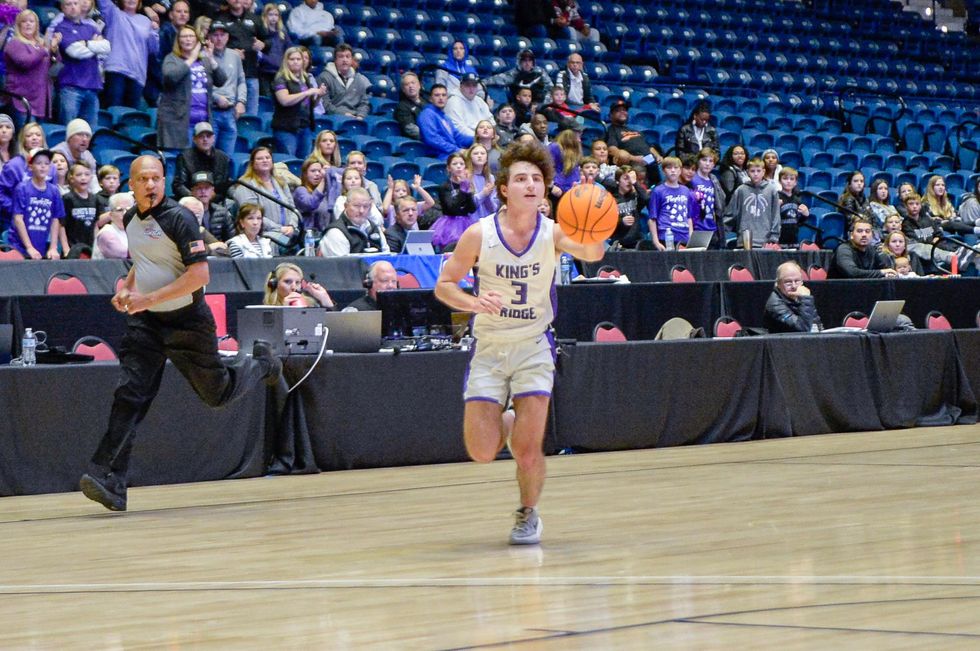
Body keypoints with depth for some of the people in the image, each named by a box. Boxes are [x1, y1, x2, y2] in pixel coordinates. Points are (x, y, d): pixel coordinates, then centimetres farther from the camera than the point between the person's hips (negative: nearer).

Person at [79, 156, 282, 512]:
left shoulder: (179, 218, -18)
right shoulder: (130, 219, 5)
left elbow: (199, 274, -24)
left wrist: (150, 299, -27)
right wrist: (128, 289, 7)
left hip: (188, 321, -5)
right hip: (145, 322, 5)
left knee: (218, 393, 11)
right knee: (129, 395, -13)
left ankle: (260, 363, 44)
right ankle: (109, 483, -20)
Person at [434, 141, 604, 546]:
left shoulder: (552, 232, -11)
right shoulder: (480, 234, -11)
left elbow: (591, 254, -30)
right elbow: (444, 284, -3)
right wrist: (474, 303, -23)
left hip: (534, 347, -1)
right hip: (489, 348, 1)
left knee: (528, 450, -10)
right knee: (481, 452, -5)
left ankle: (528, 514, 19)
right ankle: (506, 422, 31)